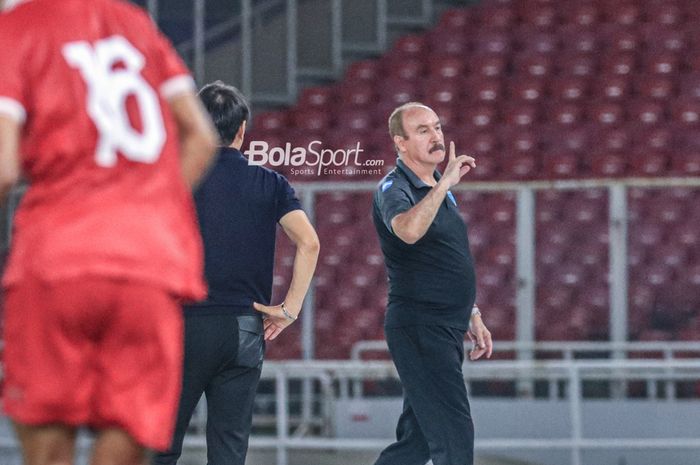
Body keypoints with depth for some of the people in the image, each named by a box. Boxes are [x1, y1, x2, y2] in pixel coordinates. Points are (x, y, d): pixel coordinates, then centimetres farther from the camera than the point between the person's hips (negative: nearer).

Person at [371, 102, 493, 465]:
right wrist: (445, 183, -35)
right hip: (417, 329, -9)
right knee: (454, 435, -13)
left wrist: (472, 316, 24)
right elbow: (409, 231, -36)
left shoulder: (442, 189, 17)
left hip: (446, 330, 9)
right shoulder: (393, 189, -11)